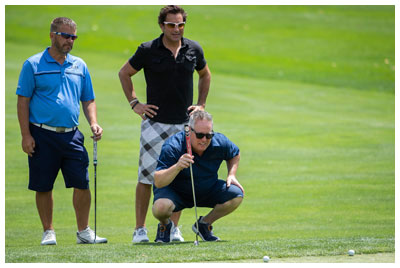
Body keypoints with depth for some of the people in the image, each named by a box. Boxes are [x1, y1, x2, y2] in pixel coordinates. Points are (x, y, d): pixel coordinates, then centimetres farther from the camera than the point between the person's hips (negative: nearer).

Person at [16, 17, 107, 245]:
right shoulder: (33, 65, 0)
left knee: (82, 184, -3)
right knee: (43, 187, 2)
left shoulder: (79, 66, 13)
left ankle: (84, 231, 7)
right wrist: (26, 135, -8)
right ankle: (48, 232, 13)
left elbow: (88, 100, 18)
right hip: (42, 135, -3)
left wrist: (94, 123, 0)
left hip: (71, 135, 3)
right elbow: (23, 101, -2)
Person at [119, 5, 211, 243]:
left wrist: (201, 104, 13)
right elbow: (124, 73, 10)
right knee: (147, 177, -4)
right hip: (154, 123, -3)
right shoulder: (148, 51, -4)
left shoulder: (193, 49, 4)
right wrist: (134, 103, 3)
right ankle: (140, 229, 2)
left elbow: (205, 74, 23)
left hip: (184, 124, 3)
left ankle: (174, 228, 12)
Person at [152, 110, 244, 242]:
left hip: (207, 190, 5)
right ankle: (165, 225, 4)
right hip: (175, 191, -5)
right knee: (160, 206, -37)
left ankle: (204, 224, 9)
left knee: (237, 195, -16)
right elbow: (158, 182, -39)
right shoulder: (172, 147, -30)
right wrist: (177, 167, -56)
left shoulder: (220, 142, -16)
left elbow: (235, 154, 11)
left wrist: (231, 175, -4)